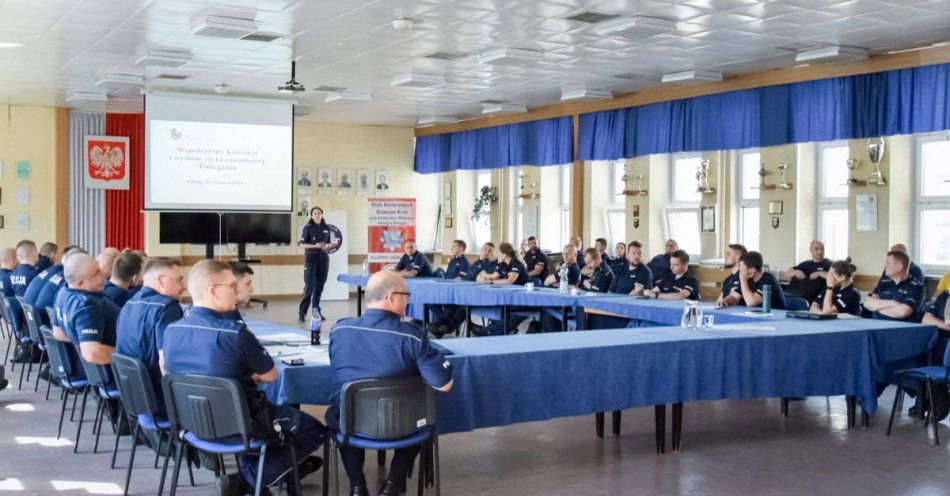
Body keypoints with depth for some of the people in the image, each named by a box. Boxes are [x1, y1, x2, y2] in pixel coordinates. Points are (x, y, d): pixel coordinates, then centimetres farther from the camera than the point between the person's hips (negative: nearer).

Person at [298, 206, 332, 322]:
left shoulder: (326, 228, 8)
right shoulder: (308, 228, -3)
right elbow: (302, 244, -5)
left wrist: (326, 246, -5)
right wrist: (315, 246, -19)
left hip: (323, 258, 4)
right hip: (311, 257, -4)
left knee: (320, 285, 7)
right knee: (309, 285, -10)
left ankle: (316, 310, 17)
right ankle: (302, 312, -6)